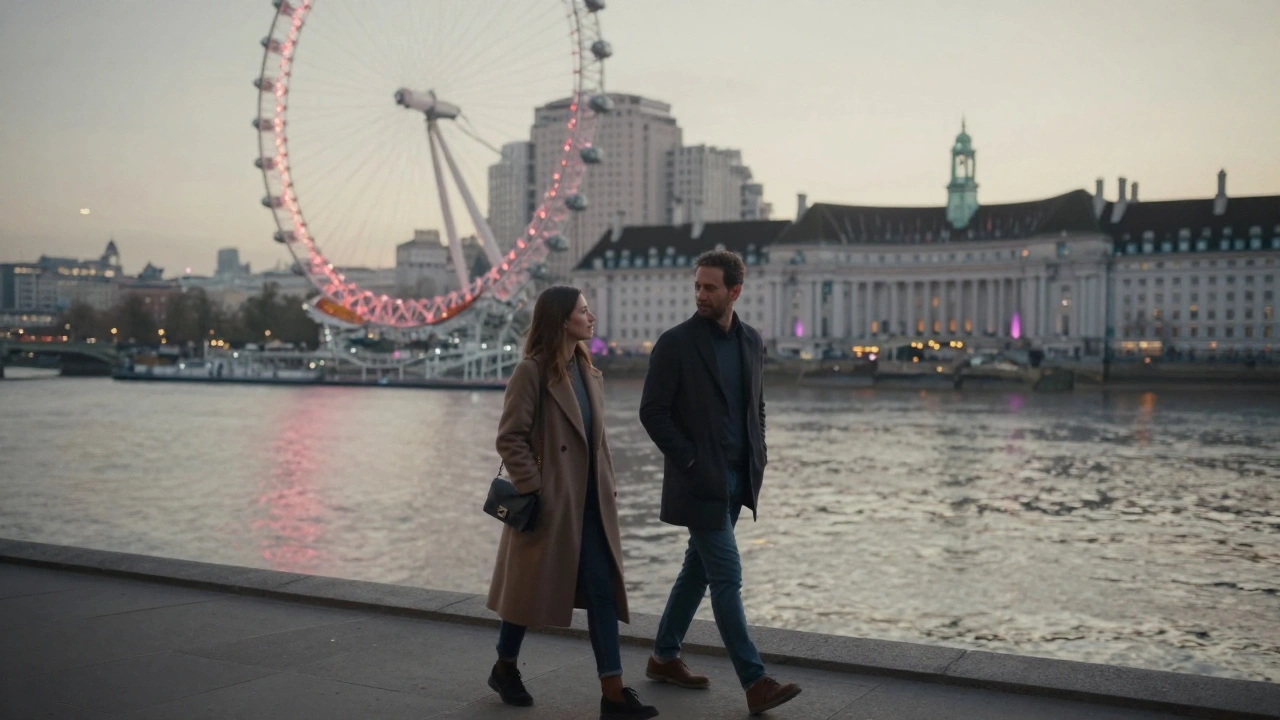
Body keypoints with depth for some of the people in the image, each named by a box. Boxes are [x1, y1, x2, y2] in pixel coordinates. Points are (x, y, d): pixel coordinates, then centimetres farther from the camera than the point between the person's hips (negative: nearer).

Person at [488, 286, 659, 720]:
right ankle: (505, 669, 32)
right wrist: (532, 490, -17)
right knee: (531, 588, 9)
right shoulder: (532, 372, -11)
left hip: (590, 503, 7)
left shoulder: (587, 371, 12)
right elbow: (510, 438, -13)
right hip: (549, 504, -7)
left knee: (603, 593, 1)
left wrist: (608, 488, 10)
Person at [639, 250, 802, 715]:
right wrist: (689, 460, -12)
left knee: (699, 568, 15)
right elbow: (652, 411, -10)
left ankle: (664, 657, 29)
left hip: (737, 479, 7)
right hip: (699, 481, -6)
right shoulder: (675, 343, -10)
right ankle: (755, 683, -3)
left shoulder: (751, 341, 8)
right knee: (727, 578, -6)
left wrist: (758, 457, 7)